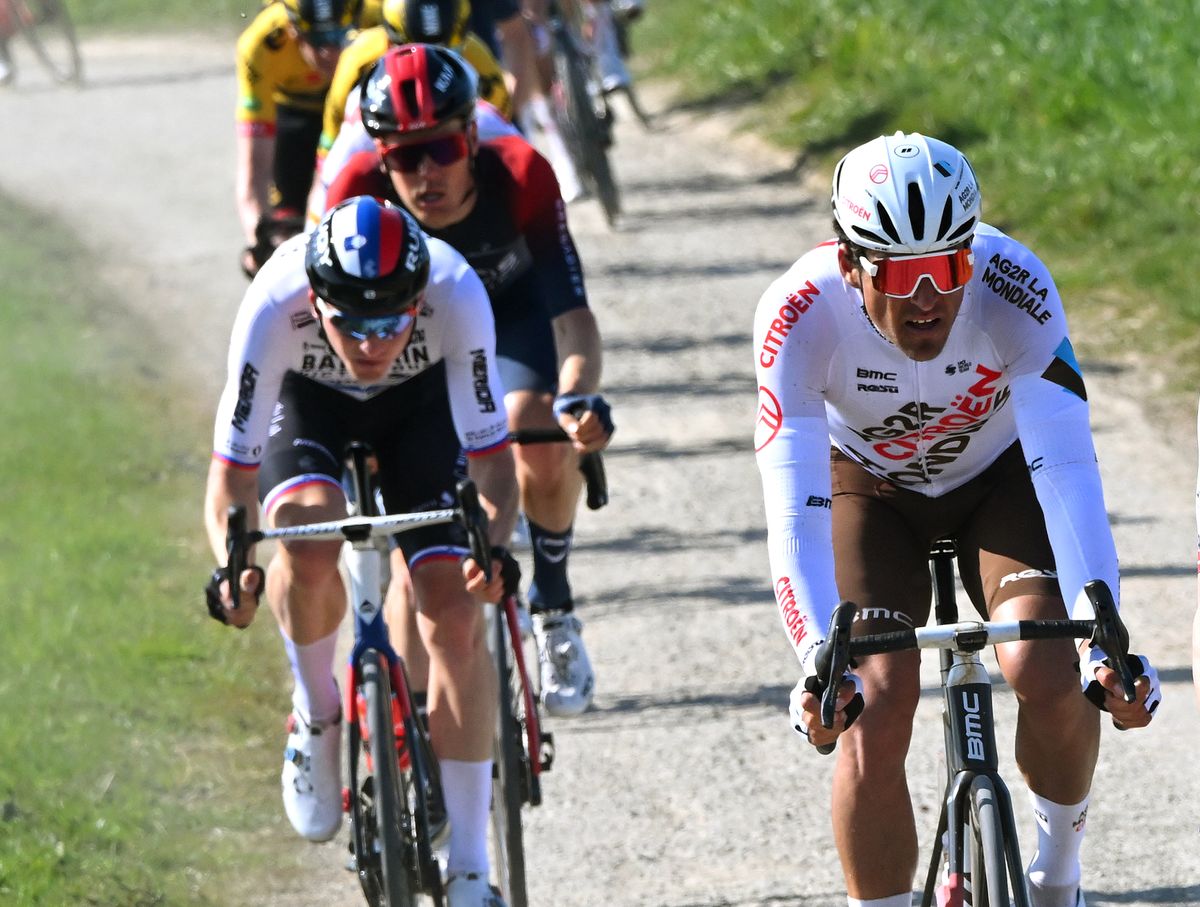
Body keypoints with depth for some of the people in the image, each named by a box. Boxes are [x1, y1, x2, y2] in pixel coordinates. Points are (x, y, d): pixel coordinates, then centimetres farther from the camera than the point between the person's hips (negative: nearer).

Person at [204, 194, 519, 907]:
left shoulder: (457, 296, -37)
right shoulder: (276, 306, -38)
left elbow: (492, 462, -30)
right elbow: (233, 474, -30)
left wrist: (493, 548, -49)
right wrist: (233, 567, -49)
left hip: (421, 402, 1)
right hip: (307, 400, -1)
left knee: (457, 615, -13)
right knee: (308, 547, -32)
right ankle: (317, 717, -2)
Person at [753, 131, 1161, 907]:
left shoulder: (1015, 288, -34)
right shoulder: (800, 314, -34)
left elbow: (1066, 465, -40)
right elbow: (794, 504, -39)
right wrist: (817, 662, -53)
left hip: (998, 478, 0)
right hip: (868, 487, 0)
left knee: (1049, 675, -22)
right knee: (873, 716, -18)